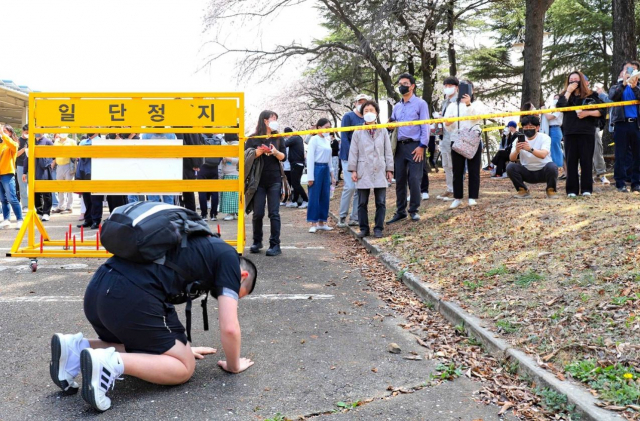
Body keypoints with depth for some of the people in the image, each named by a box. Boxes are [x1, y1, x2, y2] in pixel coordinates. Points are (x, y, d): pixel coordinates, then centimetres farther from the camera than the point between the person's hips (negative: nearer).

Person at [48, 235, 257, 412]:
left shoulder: (201, 246, 32)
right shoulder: (228, 257, 9)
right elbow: (229, 328, 2)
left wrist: (181, 346, 49)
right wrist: (233, 365, 22)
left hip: (97, 288, 9)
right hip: (132, 295, -9)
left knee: (141, 347, 31)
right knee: (184, 367, 8)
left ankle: (76, 348, 10)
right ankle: (111, 362, -13)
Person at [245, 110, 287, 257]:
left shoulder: (278, 138, 8)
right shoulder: (253, 138, 2)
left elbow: (284, 157, 4)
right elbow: (246, 156, -1)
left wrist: (275, 152, -16)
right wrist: (257, 153, -17)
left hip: (274, 180, 1)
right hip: (258, 180, -1)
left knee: (274, 213, -2)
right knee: (258, 213, 2)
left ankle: (275, 245, 0)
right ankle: (257, 241, 20)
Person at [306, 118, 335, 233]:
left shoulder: (327, 140, 14)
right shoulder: (314, 139, -7)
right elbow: (310, 158, -10)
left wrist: (332, 174, 19)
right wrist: (310, 177, -14)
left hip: (326, 169, 7)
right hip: (317, 169, -7)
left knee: (325, 197, 8)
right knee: (314, 197, -4)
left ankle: (322, 222, 16)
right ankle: (313, 224, 1)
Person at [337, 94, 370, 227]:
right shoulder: (348, 117, -2)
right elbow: (344, 138, -9)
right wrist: (351, 157, -16)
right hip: (349, 158, -6)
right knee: (350, 187, -13)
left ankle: (355, 218, 10)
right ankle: (342, 217, -2)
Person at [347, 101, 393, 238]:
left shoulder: (383, 131, 10)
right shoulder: (358, 132, 7)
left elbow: (388, 152, 9)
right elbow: (353, 152, 5)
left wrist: (389, 169, 5)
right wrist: (353, 170, -1)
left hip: (380, 171, 1)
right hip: (363, 172, 0)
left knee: (380, 202, 0)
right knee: (362, 203, 2)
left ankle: (378, 229, 7)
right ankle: (364, 228, 10)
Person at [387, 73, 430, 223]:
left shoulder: (420, 104, 1)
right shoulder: (397, 107, 17)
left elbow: (425, 126, -4)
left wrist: (422, 146, -12)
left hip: (414, 146, -5)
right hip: (399, 146, 5)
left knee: (414, 180, -6)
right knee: (400, 180, 6)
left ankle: (414, 211, 6)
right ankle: (400, 211, 13)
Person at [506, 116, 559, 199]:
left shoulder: (544, 137, -12)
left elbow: (543, 155, -32)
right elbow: (511, 159, -18)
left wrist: (530, 149, -51)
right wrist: (516, 151, -40)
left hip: (543, 172, -2)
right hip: (527, 173, 2)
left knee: (552, 166, -33)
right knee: (510, 167, -22)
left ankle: (551, 190, -5)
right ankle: (523, 191, -1)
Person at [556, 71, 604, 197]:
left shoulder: (591, 95, 8)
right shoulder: (565, 95, 13)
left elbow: (601, 111, 3)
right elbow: (560, 107, -8)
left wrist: (587, 113, -12)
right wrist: (568, 91, -6)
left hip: (587, 132, -1)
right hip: (570, 133, 2)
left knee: (586, 161, -2)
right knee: (571, 161, 0)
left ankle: (586, 189, 2)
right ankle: (572, 190, 1)